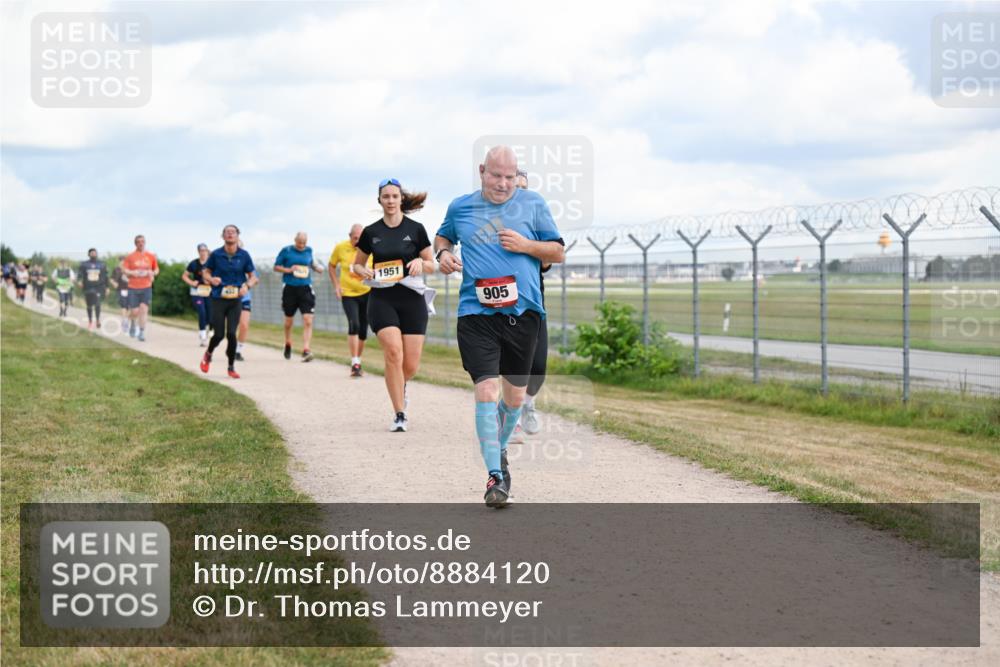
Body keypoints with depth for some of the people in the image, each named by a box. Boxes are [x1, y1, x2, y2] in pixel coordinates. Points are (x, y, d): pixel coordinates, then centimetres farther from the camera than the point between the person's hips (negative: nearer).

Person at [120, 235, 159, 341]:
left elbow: (156, 269, 18)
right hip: (133, 288, -1)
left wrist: (153, 273, -3)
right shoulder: (130, 257, 2)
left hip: (146, 287, 1)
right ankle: (132, 323, 31)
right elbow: (124, 270, -1)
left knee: (144, 309, -12)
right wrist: (133, 273, -18)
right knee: (134, 311, -2)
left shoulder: (151, 257, 8)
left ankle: (142, 332, -8)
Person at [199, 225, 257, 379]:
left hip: (236, 300, 1)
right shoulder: (216, 254, -2)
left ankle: (231, 367, 9)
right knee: (219, 334, -2)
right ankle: (208, 354, 31)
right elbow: (205, 272, 9)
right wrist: (211, 279, -14)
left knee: (231, 333, -8)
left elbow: (253, 276, 7)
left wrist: (247, 286, -14)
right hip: (218, 299, 0)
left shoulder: (244, 255, 0)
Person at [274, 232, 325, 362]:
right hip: (290, 288, -1)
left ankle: (306, 350, -16)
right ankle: (288, 344, 39)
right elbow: (276, 267, 5)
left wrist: (318, 267, 1)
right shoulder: (286, 251, 0)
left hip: (305, 288, 1)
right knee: (289, 320, 12)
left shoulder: (309, 251, 8)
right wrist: (288, 270, -13)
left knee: (308, 321, -13)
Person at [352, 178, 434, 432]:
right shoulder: (371, 232, 6)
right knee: (393, 351, -20)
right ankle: (399, 415, -11)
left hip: (412, 299, 0)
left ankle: (400, 385, 36)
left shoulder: (415, 229, 3)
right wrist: (364, 271, -6)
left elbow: (431, 265, 8)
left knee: (411, 365, -2)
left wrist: (420, 263, -14)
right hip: (382, 299, 0)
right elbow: (357, 264, 17)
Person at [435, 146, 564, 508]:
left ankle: (499, 449, 40)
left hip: (522, 312, 1)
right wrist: (443, 253, 4)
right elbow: (442, 236, 27)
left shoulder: (532, 203, 5)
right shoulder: (460, 207, 7)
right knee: (486, 389, -15)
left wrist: (527, 245, -9)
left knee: (515, 395, 13)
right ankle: (495, 476, -12)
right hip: (476, 314, -1)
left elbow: (557, 252, 9)